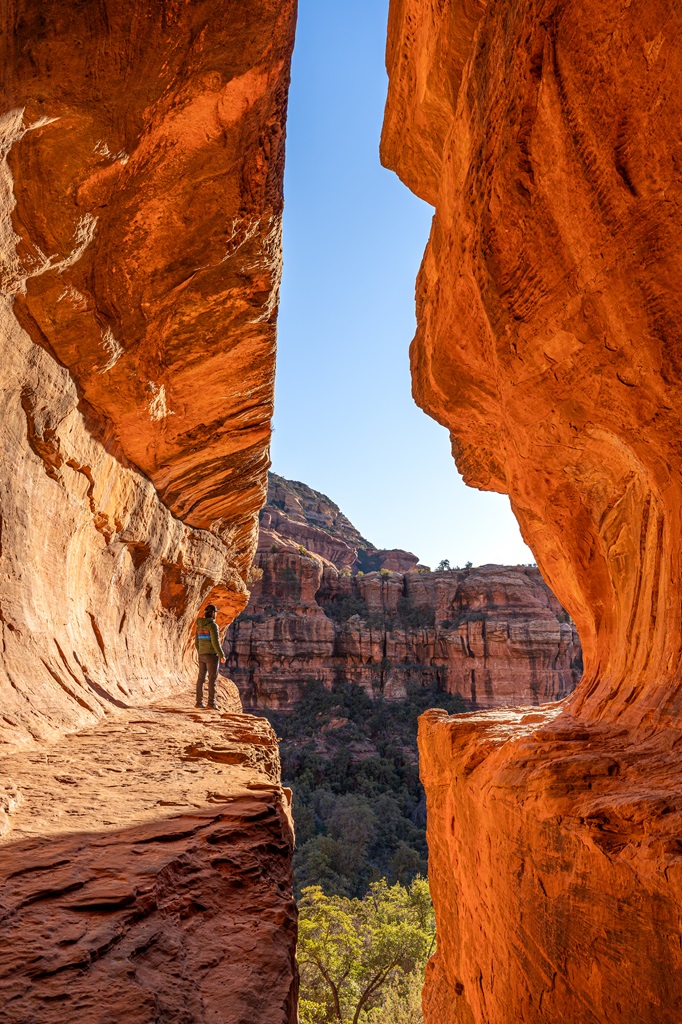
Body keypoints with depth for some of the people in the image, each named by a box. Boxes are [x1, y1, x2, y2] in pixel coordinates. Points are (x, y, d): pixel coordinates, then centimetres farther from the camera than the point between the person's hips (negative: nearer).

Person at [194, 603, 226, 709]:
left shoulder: (200, 625, 10)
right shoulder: (213, 625, -15)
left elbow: (197, 642, 13)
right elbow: (215, 642, -19)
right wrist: (222, 655, -11)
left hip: (202, 655, 7)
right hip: (211, 655, -7)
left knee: (201, 678, 10)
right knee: (212, 679, -5)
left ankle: (199, 702, 12)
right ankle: (211, 702, -8)